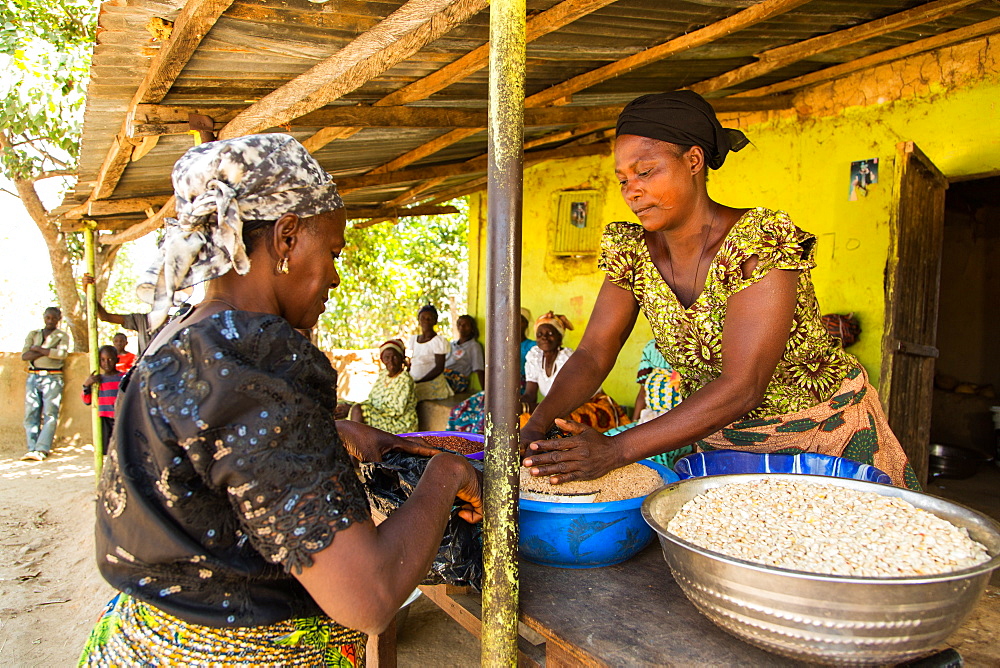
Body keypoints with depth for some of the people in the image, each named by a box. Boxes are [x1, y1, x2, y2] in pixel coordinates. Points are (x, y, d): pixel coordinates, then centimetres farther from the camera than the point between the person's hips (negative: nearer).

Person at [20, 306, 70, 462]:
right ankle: (32, 448, -6)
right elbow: (24, 355, 3)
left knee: (50, 414, -10)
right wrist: (49, 352, -6)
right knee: (31, 413, -5)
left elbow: (62, 353, -9)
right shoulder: (33, 334, 18)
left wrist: (38, 349, -4)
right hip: (33, 377, 3)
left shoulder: (62, 336, 11)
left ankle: (41, 450, -13)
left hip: (52, 377, -3)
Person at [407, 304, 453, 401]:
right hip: (413, 381, 6)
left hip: (431, 384, -6)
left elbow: (439, 368, -12)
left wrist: (418, 382, -19)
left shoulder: (439, 341, -7)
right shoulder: (413, 339, 16)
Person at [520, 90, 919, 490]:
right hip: (721, 442, 4)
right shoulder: (632, 251, -8)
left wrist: (615, 450, -39)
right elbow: (592, 355, -11)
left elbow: (742, 386, -32)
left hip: (827, 437, -4)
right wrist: (537, 423, -29)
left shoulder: (761, 243, -26)